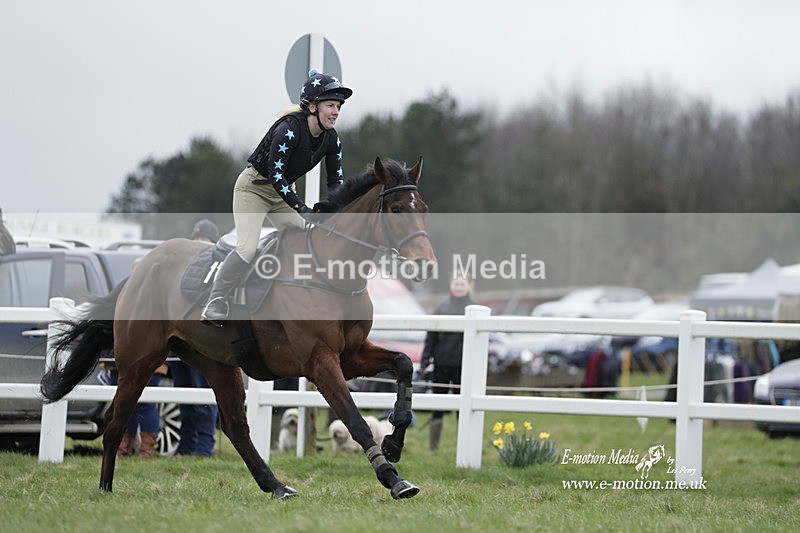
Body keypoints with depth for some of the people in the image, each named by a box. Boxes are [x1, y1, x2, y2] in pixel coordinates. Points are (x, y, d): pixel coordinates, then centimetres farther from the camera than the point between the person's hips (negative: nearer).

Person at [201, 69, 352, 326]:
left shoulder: (331, 139, -7)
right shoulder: (289, 129, -29)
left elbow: (336, 180, -3)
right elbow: (275, 175, -29)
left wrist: (328, 206, -24)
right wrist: (303, 209, -34)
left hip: (281, 192, 8)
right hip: (253, 187, -8)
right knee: (247, 249, -20)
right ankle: (214, 308, -13)